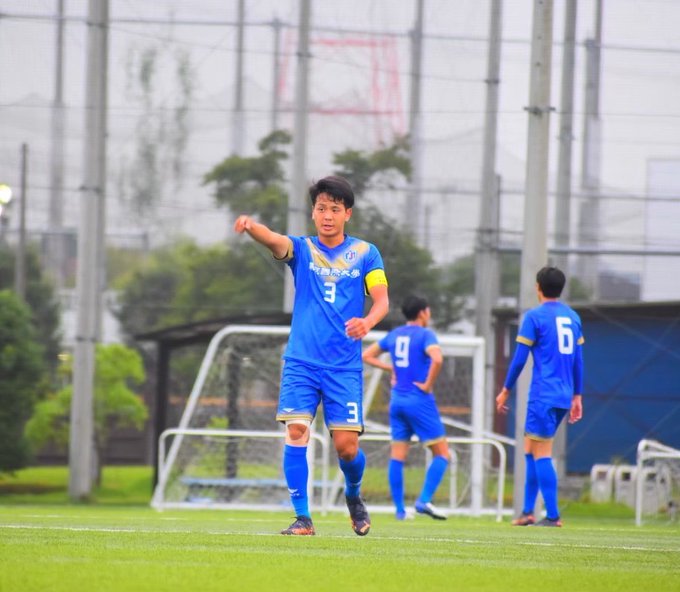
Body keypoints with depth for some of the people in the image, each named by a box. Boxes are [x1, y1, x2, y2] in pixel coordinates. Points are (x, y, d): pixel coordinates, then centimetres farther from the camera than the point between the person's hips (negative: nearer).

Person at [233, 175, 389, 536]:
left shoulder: (364, 253, 7)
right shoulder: (302, 249, 5)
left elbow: (382, 300, -2)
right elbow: (273, 241, -17)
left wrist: (367, 321, -26)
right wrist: (250, 227, -41)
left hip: (344, 367, 0)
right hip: (301, 361, 0)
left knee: (346, 445, -5)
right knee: (296, 430, -15)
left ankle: (354, 496, 27)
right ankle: (302, 517, -9)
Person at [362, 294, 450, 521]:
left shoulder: (394, 335, 11)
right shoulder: (425, 335, -9)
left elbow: (367, 355, 19)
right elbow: (437, 359, -28)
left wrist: (390, 368, 14)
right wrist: (428, 384, -16)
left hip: (397, 401, 7)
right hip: (420, 401, -7)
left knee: (397, 457, 7)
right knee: (441, 453, 1)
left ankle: (399, 509, 5)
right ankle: (424, 501, -13)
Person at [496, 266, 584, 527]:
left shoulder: (535, 316, -6)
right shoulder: (573, 317, 13)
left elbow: (520, 358, -6)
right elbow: (578, 360, 15)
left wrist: (505, 390, 3)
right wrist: (576, 397, 20)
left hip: (543, 396, -7)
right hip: (564, 396, 7)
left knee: (541, 454, -4)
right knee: (531, 450, 15)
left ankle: (552, 515, -9)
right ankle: (528, 511, 13)